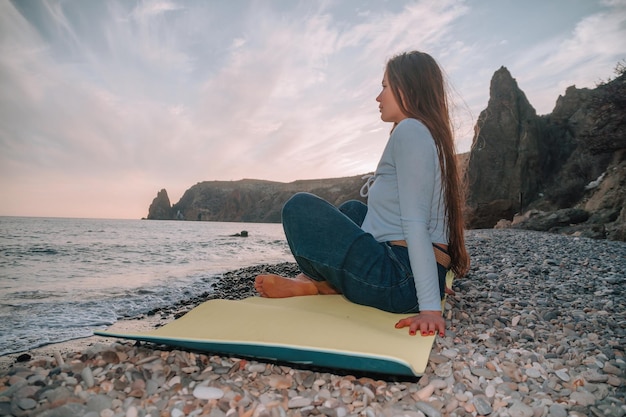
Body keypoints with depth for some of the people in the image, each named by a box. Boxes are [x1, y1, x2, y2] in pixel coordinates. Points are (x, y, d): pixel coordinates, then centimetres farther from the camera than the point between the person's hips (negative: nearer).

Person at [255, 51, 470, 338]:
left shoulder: (410, 129, -12)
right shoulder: (434, 136, 17)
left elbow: (415, 223, -21)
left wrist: (430, 308, -23)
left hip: (400, 280, -10)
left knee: (300, 207, -2)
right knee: (352, 209, 26)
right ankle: (324, 277, 12)